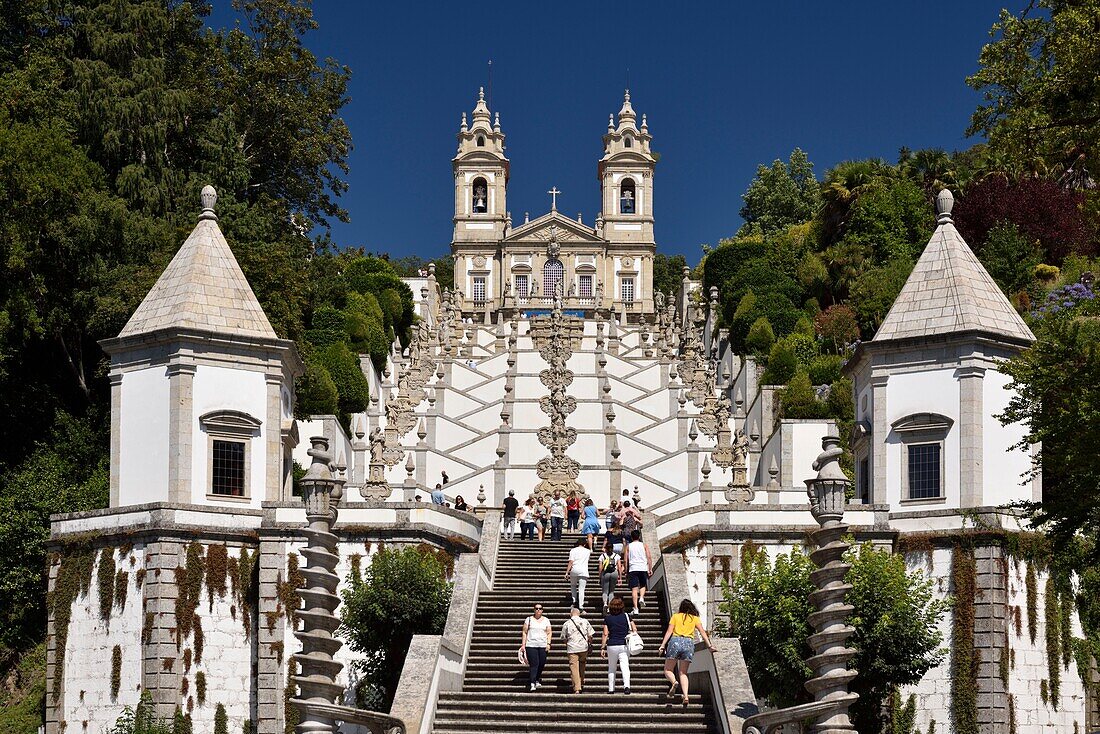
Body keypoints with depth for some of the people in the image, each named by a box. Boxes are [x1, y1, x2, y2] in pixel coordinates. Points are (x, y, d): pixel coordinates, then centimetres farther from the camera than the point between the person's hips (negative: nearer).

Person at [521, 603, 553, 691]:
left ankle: (537, 680, 23)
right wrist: (523, 644, 0)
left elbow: (549, 633, 9)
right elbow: (524, 632, 7)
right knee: (534, 664, -12)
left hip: (543, 646, 2)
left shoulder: (546, 620, 11)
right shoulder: (529, 619, 7)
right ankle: (532, 684, -15)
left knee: (541, 664, 2)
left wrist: (548, 644, -4)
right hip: (531, 645, -2)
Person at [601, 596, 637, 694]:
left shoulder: (607, 618, 0)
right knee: (625, 666, -7)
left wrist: (602, 648, 0)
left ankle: (611, 689, 17)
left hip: (612, 645, 0)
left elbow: (605, 634, -3)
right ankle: (626, 685, -28)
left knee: (611, 668, 14)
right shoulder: (626, 616, 2)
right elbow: (634, 629, 1)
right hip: (624, 645, 0)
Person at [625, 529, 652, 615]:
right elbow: (648, 558, 1)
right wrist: (650, 569, 4)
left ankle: (636, 609, -10)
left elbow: (626, 560, 6)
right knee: (643, 585, 20)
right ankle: (641, 598, -8)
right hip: (643, 568, 0)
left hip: (632, 569, 0)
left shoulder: (628, 546, 8)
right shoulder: (643, 545, 7)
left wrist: (626, 571, 13)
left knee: (634, 588, -3)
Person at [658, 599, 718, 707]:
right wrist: (710, 646, 4)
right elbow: (703, 632, 6)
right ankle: (685, 695, -13)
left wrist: (662, 646, 2)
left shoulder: (675, 616, 13)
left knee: (668, 670, 8)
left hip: (675, 641, -2)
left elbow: (669, 631, 4)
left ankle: (674, 682, -25)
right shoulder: (695, 618, 16)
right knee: (683, 673, 8)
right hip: (689, 643, 2)